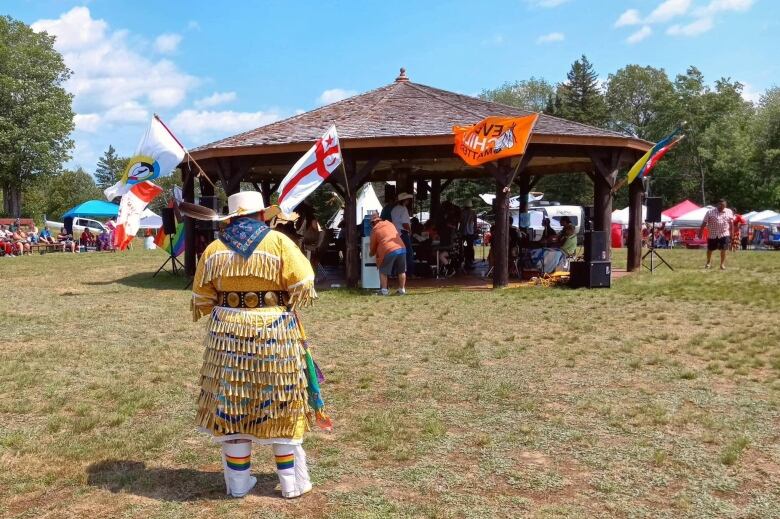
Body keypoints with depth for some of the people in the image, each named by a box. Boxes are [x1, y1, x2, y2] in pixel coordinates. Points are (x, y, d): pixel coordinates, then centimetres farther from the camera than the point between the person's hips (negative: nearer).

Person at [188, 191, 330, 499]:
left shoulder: (214, 249, 4)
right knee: (280, 405, 9)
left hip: (227, 333, 2)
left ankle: (238, 483, 20)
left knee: (232, 406, 10)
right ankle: (292, 483, 17)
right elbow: (303, 288, -8)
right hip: (274, 333, -2)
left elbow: (201, 299, 9)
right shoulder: (279, 242, -5)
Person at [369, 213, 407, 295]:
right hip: (401, 248, 4)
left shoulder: (375, 230, 11)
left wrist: (372, 253, 39)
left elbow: (373, 245, 18)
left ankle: (384, 290, 9)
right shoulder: (390, 224, 22)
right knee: (401, 271, 18)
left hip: (388, 251, -4)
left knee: (383, 271, 12)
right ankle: (402, 289, 20)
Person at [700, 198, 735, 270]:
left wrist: (731, 233, 10)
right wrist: (700, 232, -8)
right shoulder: (710, 212, -6)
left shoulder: (729, 212, 3)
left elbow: (731, 223, 11)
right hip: (712, 234, -1)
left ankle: (722, 264, 10)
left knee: (723, 250, -4)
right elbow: (704, 223, -6)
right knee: (710, 249, 10)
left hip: (724, 234, 1)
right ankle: (708, 262, 34)